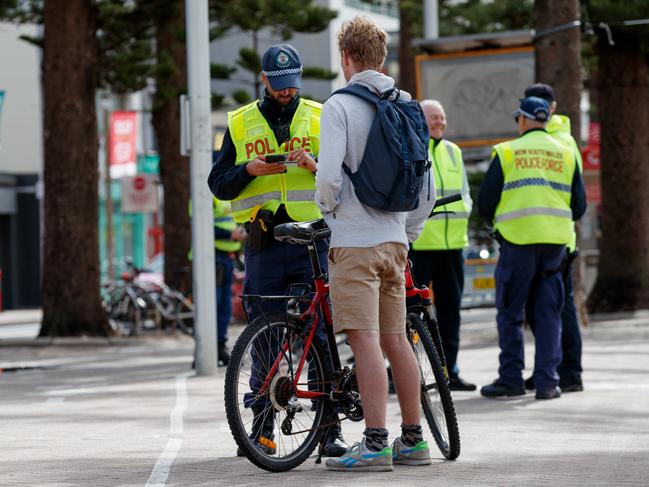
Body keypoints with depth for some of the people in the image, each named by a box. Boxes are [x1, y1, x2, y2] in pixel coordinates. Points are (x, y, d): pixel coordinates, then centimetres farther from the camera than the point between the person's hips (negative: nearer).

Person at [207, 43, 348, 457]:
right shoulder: (241, 124, 12)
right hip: (264, 245, 1)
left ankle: (330, 426, 1)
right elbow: (218, 184, 11)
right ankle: (262, 424, 11)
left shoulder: (320, 118, 9)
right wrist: (249, 170, -8)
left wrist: (316, 165, -13)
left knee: (320, 334, -3)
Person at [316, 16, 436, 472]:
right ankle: (413, 439, 18)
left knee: (365, 341, -9)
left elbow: (329, 175, -19)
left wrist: (329, 207, 2)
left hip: (355, 240, -7)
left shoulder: (340, 105, -10)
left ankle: (376, 444, -12)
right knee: (396, 339, 13)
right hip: (394, 239, 7)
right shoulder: (406, 106, 10)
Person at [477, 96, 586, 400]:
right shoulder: (565, 155, 10)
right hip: (556, 242, 3)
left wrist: (496, 223, 21)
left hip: (518, 240, -3)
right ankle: (547, 381, 3)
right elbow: (579, 205, 12)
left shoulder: (507, 152, 1)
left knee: (510, 312, 6)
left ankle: (511, 378, 6)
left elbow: (485, 202, 1)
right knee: (548, 312, 8)